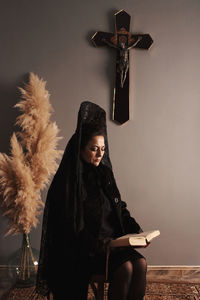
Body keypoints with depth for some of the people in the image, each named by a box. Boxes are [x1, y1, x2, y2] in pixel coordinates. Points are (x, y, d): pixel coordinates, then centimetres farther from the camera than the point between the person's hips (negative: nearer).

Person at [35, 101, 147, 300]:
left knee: (141, 264, -18)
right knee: (125, 269, -26)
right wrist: (96, 244, -24)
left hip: (112, 241, 6)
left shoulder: (104, 174, 10)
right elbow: (68, 226, -14)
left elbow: (120, 209, 14)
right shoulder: (67, 180, -11)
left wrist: (135, 230, -2)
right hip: (83, 249, -6)